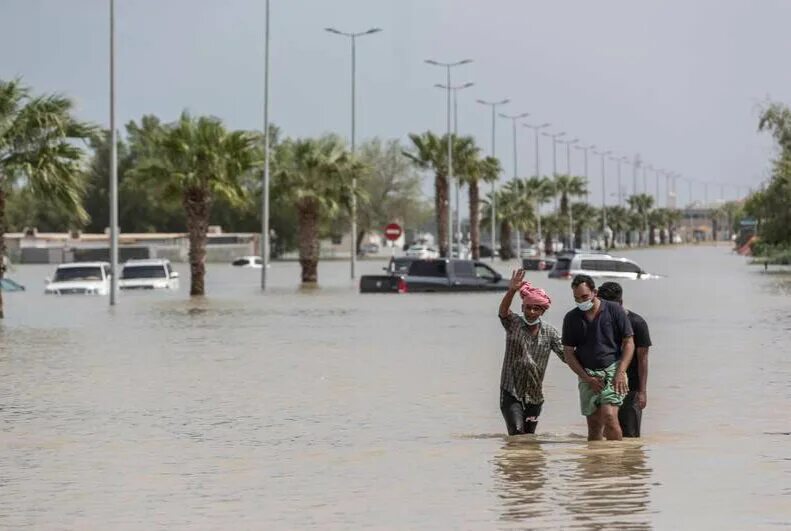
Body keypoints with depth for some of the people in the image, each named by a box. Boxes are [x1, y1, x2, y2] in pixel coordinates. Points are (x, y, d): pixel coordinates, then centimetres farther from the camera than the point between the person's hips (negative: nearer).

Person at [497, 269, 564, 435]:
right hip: (511, 392, -3)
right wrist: (511, 291, -44)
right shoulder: (513, 324, -5)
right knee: (517, 432, -20)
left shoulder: (549, 332, 2)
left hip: (534, 395, 3)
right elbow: (503, 311, -25)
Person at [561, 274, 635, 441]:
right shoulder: (571, 318, 6)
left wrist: (621, 373, -11)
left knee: (609, 416, -19)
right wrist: (587, 378, -4)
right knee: (594, 424, 3)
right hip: (587, 374, 3)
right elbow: (568, 352, 7)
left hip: (612, 370, -3)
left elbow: (628, 342, 0)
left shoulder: (614, 310, -1)